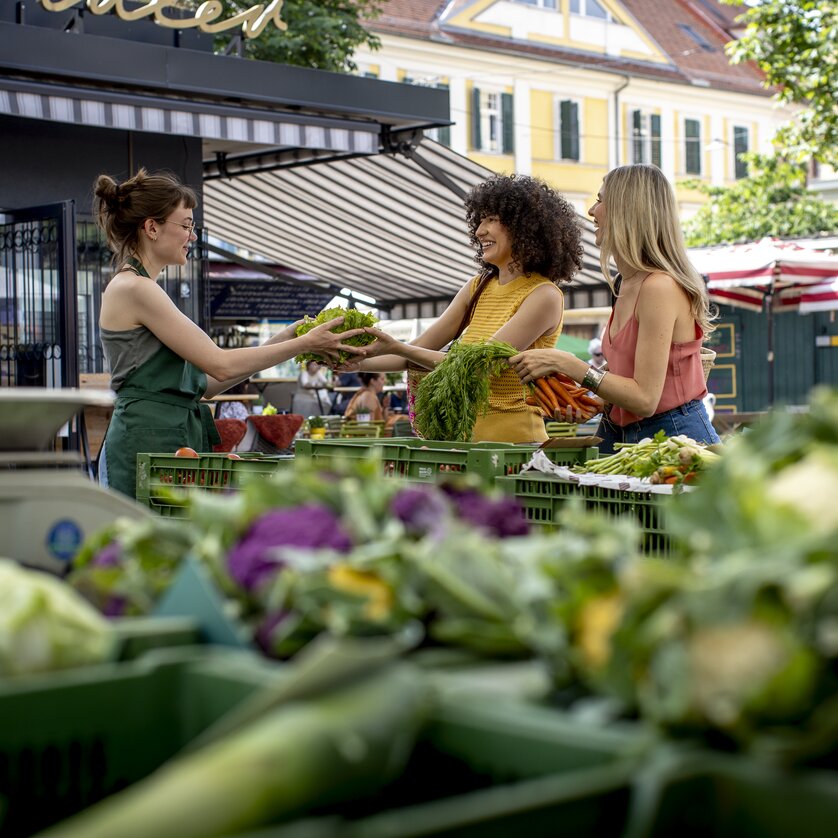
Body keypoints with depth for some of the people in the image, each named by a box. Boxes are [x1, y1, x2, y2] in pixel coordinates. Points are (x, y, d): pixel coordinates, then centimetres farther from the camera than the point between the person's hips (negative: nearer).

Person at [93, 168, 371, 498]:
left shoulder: (138, 289, 19)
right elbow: (220, 364, -13)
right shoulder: (133, 289, -10)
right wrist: (304, 343, -6)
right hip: (149, 442, -9)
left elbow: (203, 383, 15)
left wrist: (279, 342, 11)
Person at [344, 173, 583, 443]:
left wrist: (399, 348, -19)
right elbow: (419, 349, 10)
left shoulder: (543, 296, -9)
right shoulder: (478, 288, 12)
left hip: (513, 439, -6)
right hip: (465, 433, 6)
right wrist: (356, 361, -5)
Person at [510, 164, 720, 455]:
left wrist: (564, 363, -19)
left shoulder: (660, 286, -18)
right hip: (624, 437, 8)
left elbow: (645, 399, -20)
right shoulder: (626, 284, 11)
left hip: (676, 440, -8)